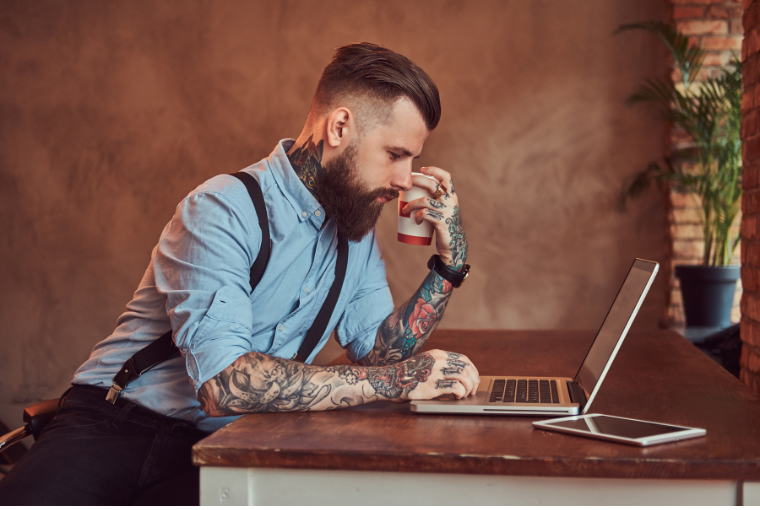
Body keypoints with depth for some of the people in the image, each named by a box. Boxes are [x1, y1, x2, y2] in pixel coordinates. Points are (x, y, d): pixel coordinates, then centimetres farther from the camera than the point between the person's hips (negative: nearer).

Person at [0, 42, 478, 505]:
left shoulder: (357, 230, 10)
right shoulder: (226, 209, -16)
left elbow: (379, 352, 6)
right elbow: (223, 384, -27)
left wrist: (451, 263, -4)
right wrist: (395, 381, -26)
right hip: (113, 427, -6)